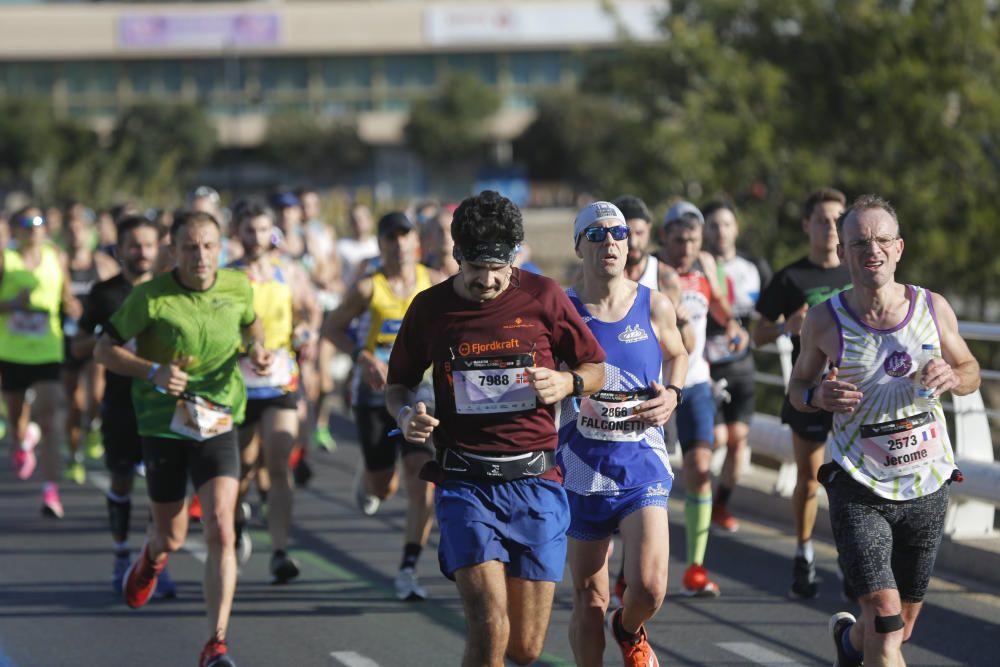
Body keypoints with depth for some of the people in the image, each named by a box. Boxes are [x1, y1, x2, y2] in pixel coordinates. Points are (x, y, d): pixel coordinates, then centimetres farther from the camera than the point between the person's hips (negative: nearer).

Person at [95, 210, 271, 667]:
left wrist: (257, 349, -1)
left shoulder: (238, 287, -1)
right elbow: (104, 349, -5)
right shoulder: (150, 297, -11)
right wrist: (153, 371, -20)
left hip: (218, 425, 1)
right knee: (171, 536, 13)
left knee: (220, 531, -16)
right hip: (163, 424, -1)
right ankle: (151, 559, 54)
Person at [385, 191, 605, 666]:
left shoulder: (543, 296, 2)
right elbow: (397, 383, 15)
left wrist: (566, 382, -11)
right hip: (465, 483, -1)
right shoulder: (430, 307, 2)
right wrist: (405, 413, -8)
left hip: (535, 481, 1)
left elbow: (595, 369, 11)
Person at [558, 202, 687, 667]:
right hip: (582, 469, 0)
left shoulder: (655, 306, 0)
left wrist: (672, 394, 1)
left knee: (649, 588, -15)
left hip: (643, 467, 0)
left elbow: (676, 354, 20)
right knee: (589, 603, 5)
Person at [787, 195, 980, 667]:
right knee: (886, 626, -18)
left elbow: (970, 371, 9)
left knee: (900, 628, 17)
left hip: (927, 487, 3)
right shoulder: (825, 321, -9)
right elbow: (797, 385, 7)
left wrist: (952, 377, -15)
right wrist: (817, 396, -17)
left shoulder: (933, 308, -5)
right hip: (859, 492, -3)